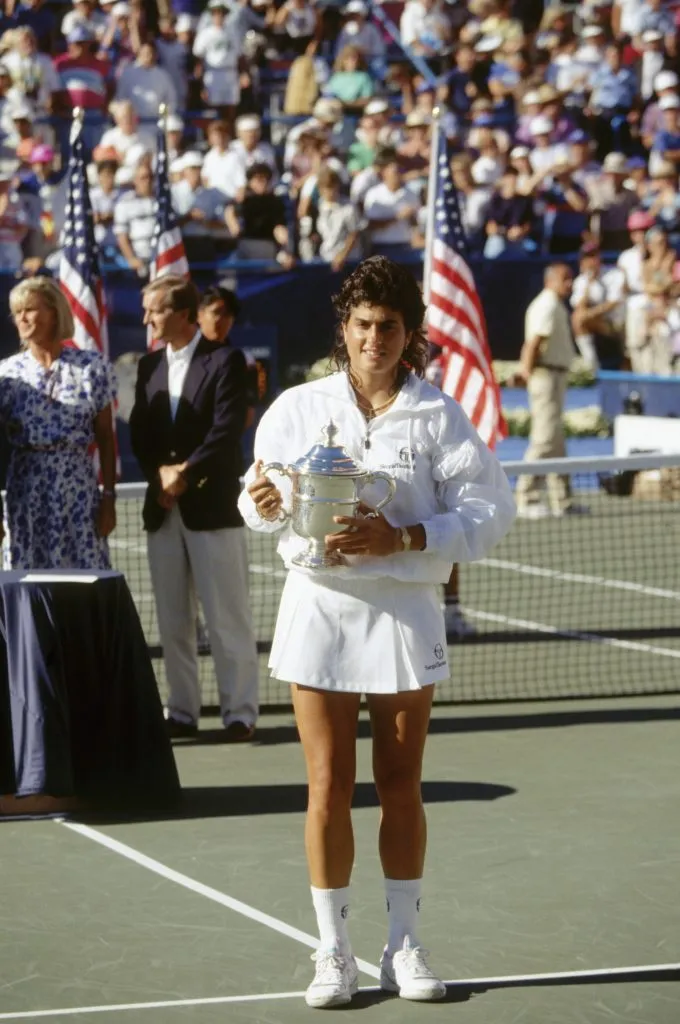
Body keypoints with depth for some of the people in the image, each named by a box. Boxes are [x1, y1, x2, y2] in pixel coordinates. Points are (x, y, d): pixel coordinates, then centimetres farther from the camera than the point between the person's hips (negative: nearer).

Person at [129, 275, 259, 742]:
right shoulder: (149, 365, 13)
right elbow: (140, 433, 8)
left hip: (212, 506, -6)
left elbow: (227, 431, -13)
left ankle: (240, 712, 3)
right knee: (173, 620, 7)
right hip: (163, 509, 6)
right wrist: (161, 474, -9)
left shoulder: (226, 361, -4)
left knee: (228, 617, -2)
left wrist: (185, 472, -16)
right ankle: (182, 712, 13)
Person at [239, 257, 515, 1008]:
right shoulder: (297, 408, 3)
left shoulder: (438, 416, -2)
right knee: (328, 789, 0)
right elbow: (260, 506, 10)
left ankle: (404, 948, 18)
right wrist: (265, 504, -15)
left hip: (403, 615, 0)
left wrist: (401, 538, -19)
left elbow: (488, 510, -7)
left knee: (401, 787, 7)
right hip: (319, 609, 1)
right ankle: (333, 954, 9)